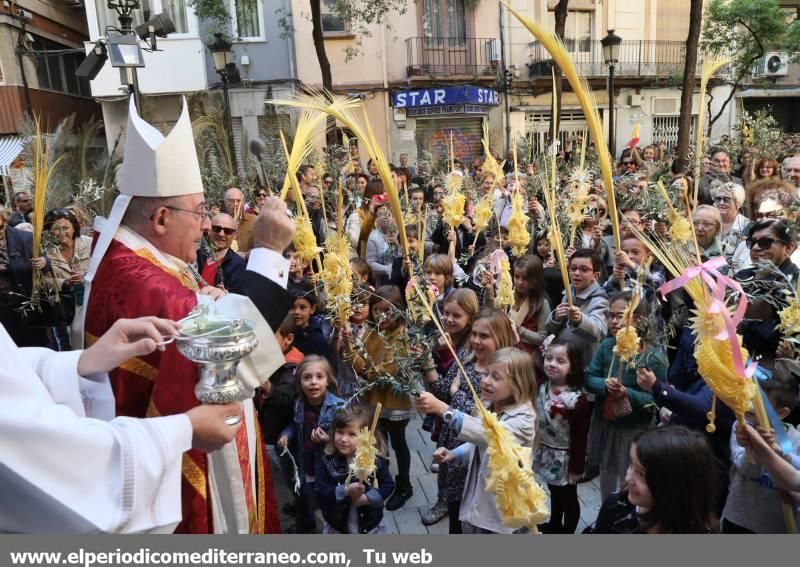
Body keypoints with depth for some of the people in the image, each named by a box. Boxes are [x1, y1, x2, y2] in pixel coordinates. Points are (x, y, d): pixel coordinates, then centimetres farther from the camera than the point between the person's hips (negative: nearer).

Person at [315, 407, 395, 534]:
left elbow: (388, 485, -11)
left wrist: (367, 498, -25)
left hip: (371, 525, 0)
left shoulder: (376, 460, -16)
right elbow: (320, 492, -19)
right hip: (338, 527, 1)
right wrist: (345, 491, -34)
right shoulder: (327, 462, -16)